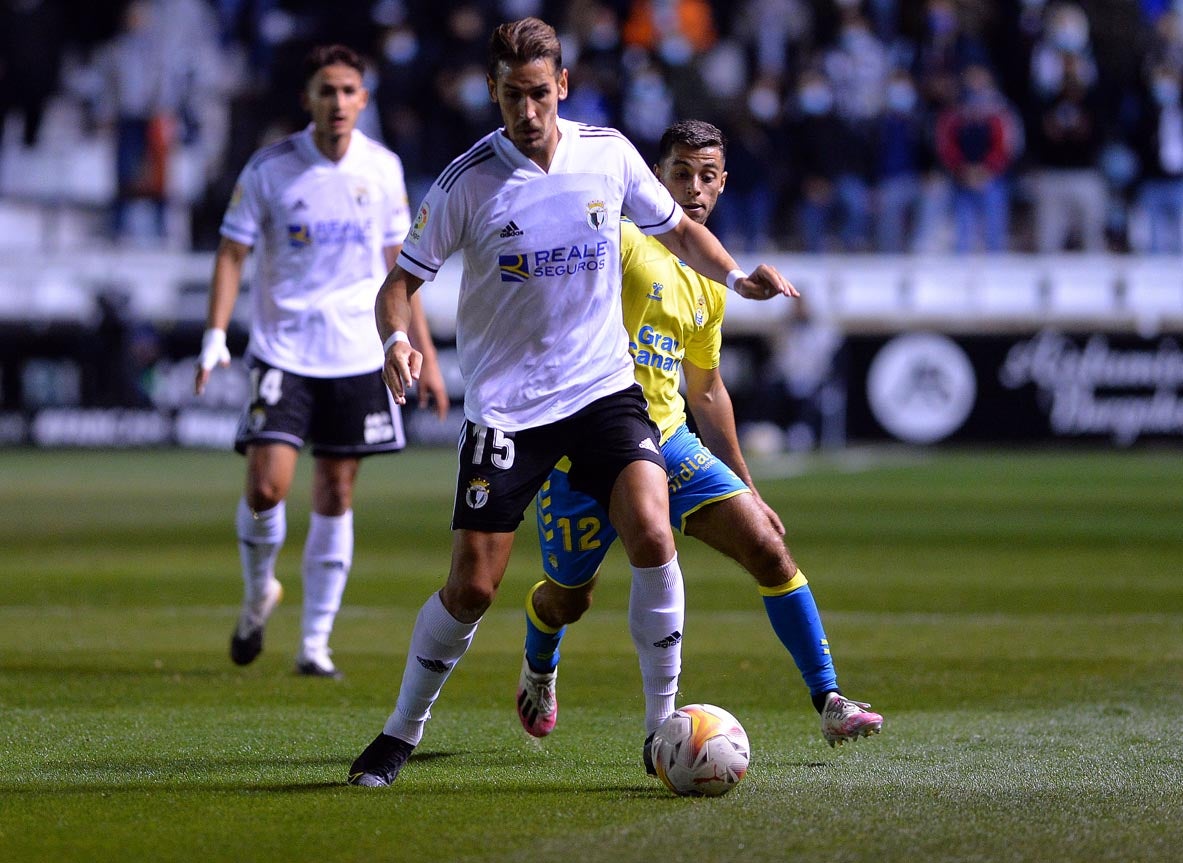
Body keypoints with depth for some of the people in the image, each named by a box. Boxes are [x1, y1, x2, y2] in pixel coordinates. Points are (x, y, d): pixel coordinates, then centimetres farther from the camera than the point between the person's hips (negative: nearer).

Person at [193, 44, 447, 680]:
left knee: (336, 495, 3)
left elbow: (396, 263, 12)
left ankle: (315, 642, 12)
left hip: (358, 357, 2)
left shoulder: (383, 168, 4)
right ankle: (258, 593, 16)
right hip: (282, 352, -2)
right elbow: (232, 252, 0)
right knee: (266, 487, -14)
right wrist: (215, 334, -13)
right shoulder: (270, 168, -4)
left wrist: (424, 353, 11)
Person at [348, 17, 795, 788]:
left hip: (604, 384, 2)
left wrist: (738, 275, -3)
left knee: (651, 534, -21)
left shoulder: (609, 154, -2)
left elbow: (677, 228, 14)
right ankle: (401, 734, 18)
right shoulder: (468, 183, -10)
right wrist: (398, 337, -26)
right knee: (472, 586, -4)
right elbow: (402, 281, -4)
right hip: (507, 402, -2)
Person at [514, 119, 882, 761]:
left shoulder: (710, 285, 13)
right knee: (568, 598, 7)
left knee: (767, 549, -10)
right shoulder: (624, 239, -10)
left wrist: (746, 487, 25)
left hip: (669, 443, 5)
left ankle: (828, 703, -5)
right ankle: (539, 668, 44)